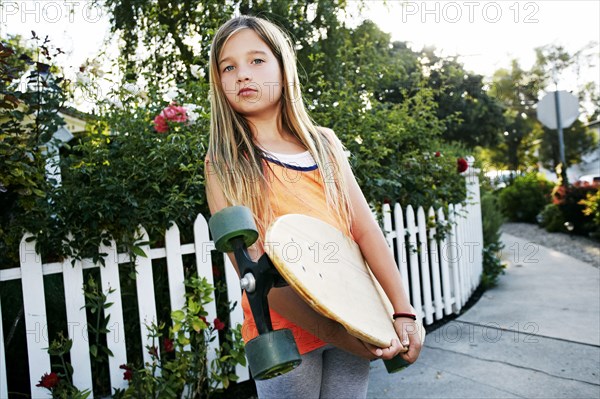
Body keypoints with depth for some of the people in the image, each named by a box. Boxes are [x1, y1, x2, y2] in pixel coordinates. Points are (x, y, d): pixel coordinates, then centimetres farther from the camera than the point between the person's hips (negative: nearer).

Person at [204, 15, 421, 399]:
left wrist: (403, 312, -6)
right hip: (285, 332, -3)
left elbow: (366, 230, 1)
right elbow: (251, 265, -14)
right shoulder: (224, 163, -6)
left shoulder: (325, 144, 5)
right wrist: (329, 330, -20)